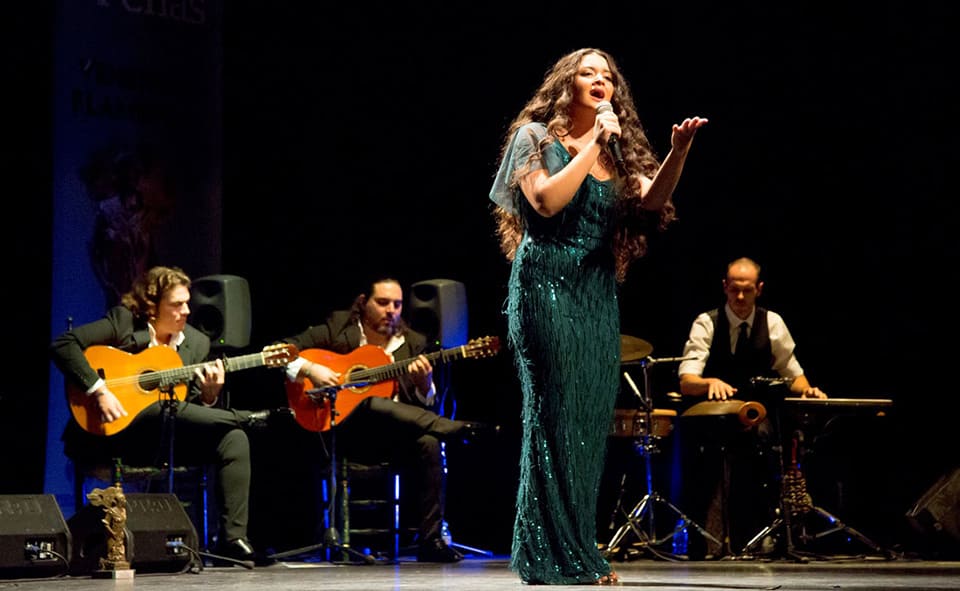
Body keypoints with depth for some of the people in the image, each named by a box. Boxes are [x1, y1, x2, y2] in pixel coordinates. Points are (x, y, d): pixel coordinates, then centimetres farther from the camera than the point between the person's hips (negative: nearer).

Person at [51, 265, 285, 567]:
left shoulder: (197, 342, 11)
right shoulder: (123, 322, -4)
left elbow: (195, 412, 10)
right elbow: (62, 344, -14)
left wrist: (209, 395, -13)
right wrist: (98, 390, -23)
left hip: (163, 440, 5)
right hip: (111, 431, -5)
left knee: (234, 439, -18)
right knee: (159, 409, -36)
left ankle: (233, 539, -21)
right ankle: (247, 418, -18)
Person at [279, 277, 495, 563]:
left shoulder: (413, 343, 14)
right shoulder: (338, 330, 6)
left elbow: (426, 405, 9)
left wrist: (424, 382, -12)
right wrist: (310, 370, -16)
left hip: (396, 436, 3)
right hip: (343, 430, -2)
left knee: (428, 442, -32)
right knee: (372, 404, -37)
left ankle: (430, 539, -27)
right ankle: (458, 429, -34)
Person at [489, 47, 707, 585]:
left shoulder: (617, 150, 16)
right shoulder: (536, 136, 1)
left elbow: (650, 202, -2)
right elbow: (547, 201, -15)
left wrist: (679, 153, -19)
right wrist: (593, 145, -12)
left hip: (598, 292, 6)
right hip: (548, 284, -6)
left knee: (593, 417, 4)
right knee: (556, 412, -8)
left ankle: (580, 551, 10)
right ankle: (556, 557, -6)